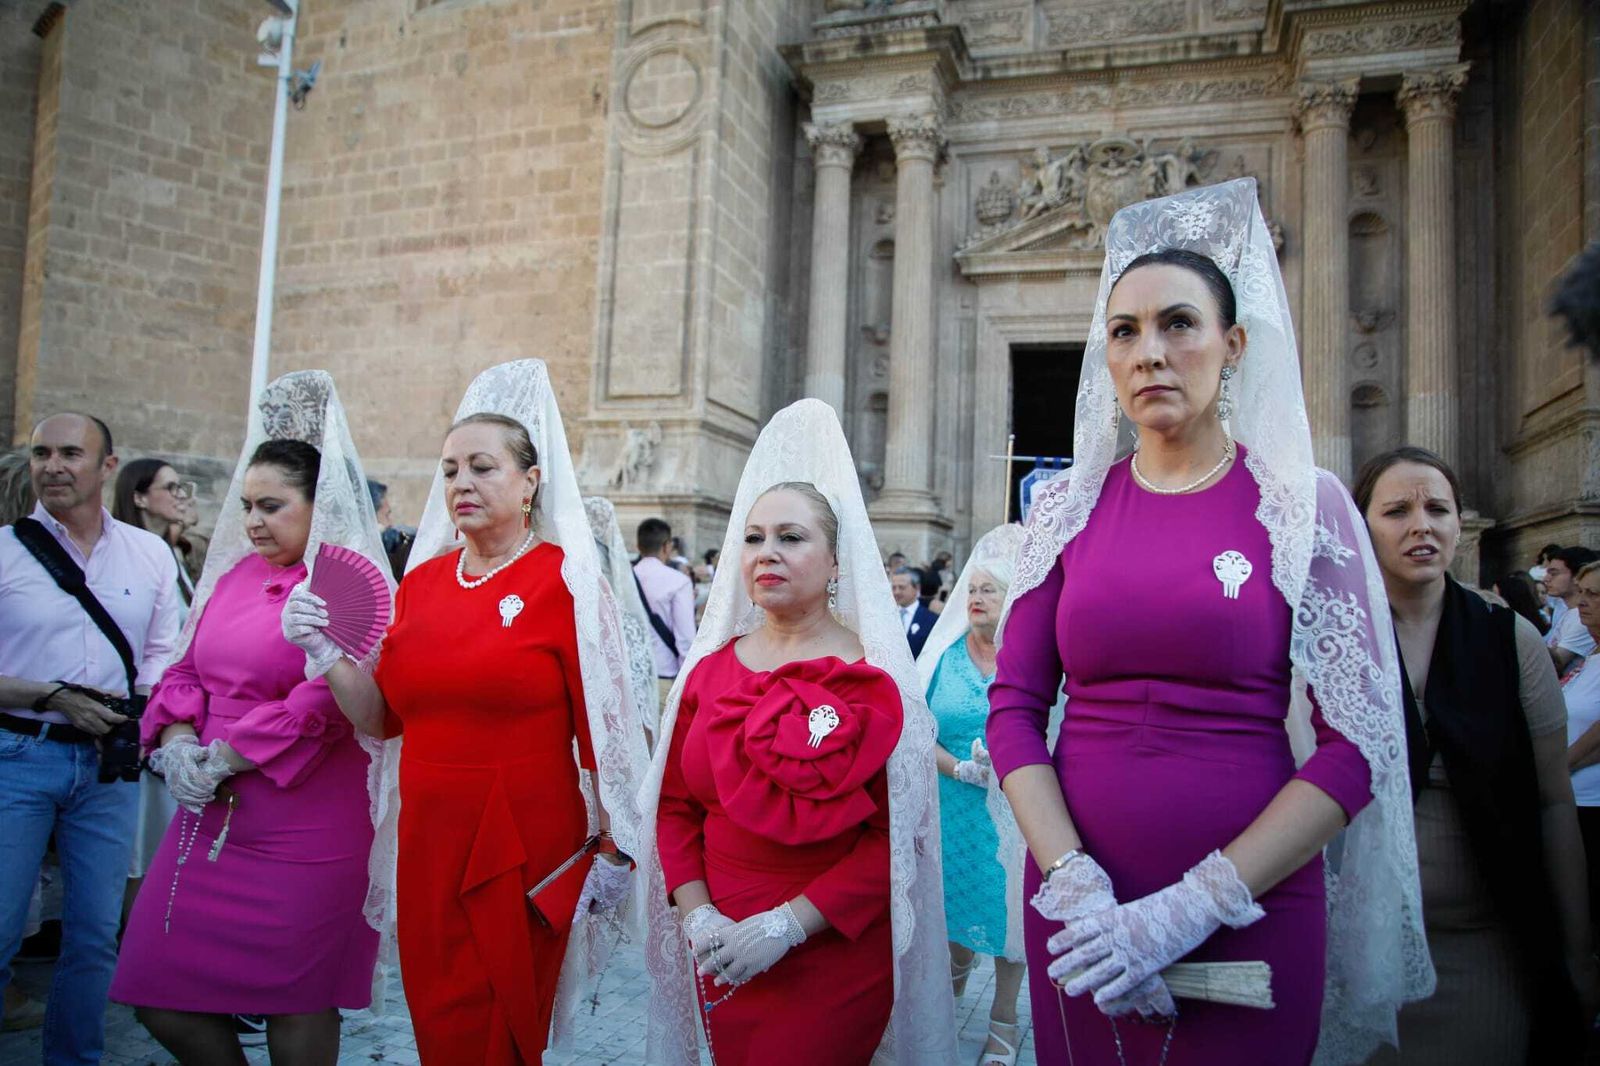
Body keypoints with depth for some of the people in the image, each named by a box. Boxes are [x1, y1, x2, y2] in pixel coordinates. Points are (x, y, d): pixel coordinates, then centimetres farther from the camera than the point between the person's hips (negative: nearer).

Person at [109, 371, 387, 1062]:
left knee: (295, 1005, 7)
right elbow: (188, 667, 13)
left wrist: (227, 756, -15)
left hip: (302, 833, -7)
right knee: (159, 999, 12)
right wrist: (178, 739, -5)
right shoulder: (234, 575, 10)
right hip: (209, 818, 7)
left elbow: (327, 700, -20)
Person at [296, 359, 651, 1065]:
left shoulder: (566, 581, -9)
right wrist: (326, 654, -4)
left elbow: (601, 725, -10)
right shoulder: (421, 580, 7)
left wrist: (612, 849, -10)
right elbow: (384, 717, 10)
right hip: (428, 840, 5)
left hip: (526, 846, -5)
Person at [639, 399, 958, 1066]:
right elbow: (674, 803, 5)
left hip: (835, 956, -4)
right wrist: (697, 915, -8)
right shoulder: (709, 670, 2)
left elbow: (895, 834, -14)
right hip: (723, 957, 4)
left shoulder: (873, 679, -10)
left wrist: (789, 925, -18)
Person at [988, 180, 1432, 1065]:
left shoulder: (1303, 504, -3)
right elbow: (1014, 705, -1)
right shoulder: (1069, 507, 3)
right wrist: (1074, 886, -13)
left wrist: (1196, 906, -14)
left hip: (1248, 917, -2)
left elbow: (1356, 745, -7)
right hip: (1079, 914, 2)